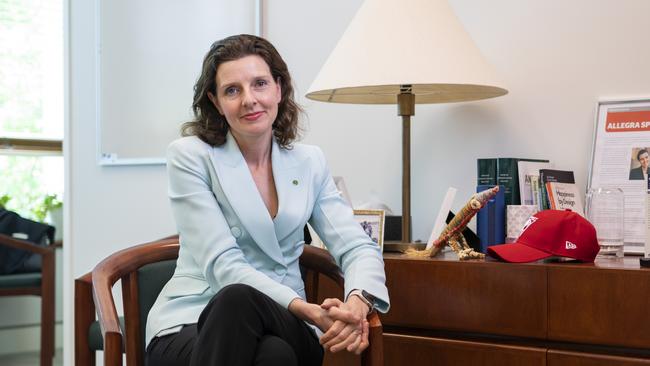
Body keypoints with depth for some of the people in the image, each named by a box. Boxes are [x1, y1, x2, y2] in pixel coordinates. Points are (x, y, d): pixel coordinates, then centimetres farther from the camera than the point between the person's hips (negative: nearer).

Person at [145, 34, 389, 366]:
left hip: (285, 326, 2)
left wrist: (358, 303, -21)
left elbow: (358, 247, 3)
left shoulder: (309, 163, 10)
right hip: (190, 327, -1)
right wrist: (306, 310, -25)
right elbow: (222, 264, -11)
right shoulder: (189, 156, -2)